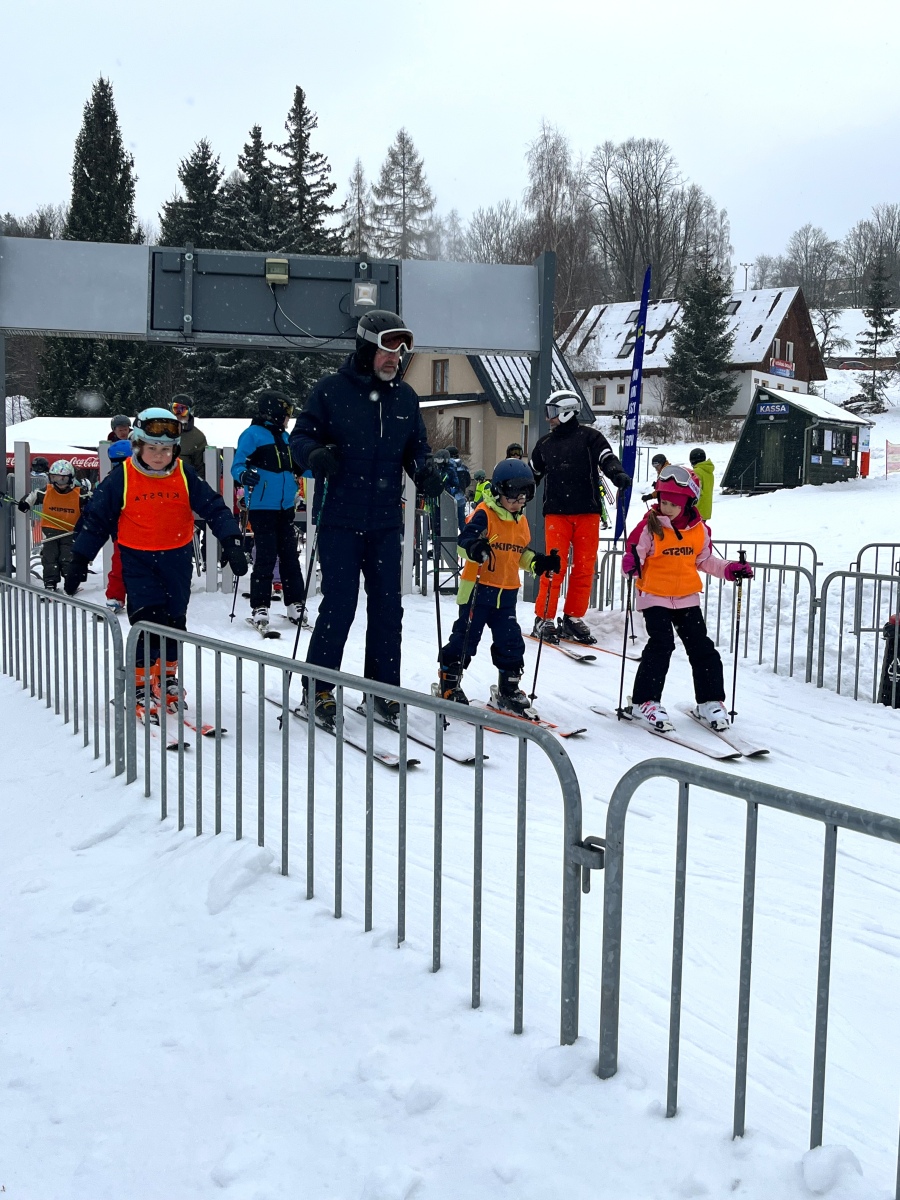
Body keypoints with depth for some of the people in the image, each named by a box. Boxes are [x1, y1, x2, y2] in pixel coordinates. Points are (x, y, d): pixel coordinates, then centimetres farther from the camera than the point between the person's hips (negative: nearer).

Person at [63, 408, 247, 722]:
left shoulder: (185, 476, -4)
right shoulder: (120, 479, -9)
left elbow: (214, 508, -2)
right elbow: (96, 519, -3)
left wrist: (231, 543, -13)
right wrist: (79, 560, -3)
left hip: (177, 558, 3)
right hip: (138, 559, -3)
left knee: (175, 620, 10)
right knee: (148, 620, -13)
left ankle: (167, 678, 31)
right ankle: (141, 687, 0)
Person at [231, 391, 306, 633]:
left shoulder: (284, 436, 14)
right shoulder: (252, 434, -7)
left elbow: (297, 466, 24)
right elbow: (237, 465, -10)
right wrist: (244, 475, -31)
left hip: (285, 507, 7)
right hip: (262, 507, -7)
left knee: (290, 556, 9)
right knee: (265, 557, -7)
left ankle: (295, 605, 16)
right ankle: (259, 609, 1)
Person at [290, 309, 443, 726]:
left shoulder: (405, 397, 10)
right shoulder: (331, 390, -4)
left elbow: (416, 447, 18)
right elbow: (300, 436, 0)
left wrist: (426, 471, -3)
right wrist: (315, 454, -22)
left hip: (386, 522, 5)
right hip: (340, 520, -5)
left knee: (387, 606, 8)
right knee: (339, 605, -4)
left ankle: (383, 687, 21)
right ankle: (318, 688, 11)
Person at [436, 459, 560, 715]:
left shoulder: (521, 521, 13)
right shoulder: (485, 514, -11)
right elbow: (465, 539, -23)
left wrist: (540, 562, 8)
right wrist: (475, 549, -43)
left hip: (506, 594, 7)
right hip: (478, 589, -6)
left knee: (511, 642, 7)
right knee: (465, 637, 1)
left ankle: (508, 690, 21)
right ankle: (448, 684, 16)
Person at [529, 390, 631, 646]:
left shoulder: (589, 437, 4)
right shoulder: (545, 444, 16)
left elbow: (606, 459, -11)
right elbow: (532, 475, 28)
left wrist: (617, 474, -31)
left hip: (587, 513, -1)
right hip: (556, 513, 1)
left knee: (584, 567, 2)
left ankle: (573, 619, 12)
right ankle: (544, 620, 1)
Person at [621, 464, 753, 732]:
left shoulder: (699, 530, 2)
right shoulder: (650, 527, -11)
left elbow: (704, 560, 15)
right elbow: (634, 555, -11)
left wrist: (730, 569, 3)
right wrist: (630, 564, -33)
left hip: (687, 598, 4)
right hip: (655, 597, -4)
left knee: (702, 648, 4)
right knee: (661, 647, -13)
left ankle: (710, 702, 16)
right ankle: (645, 702, -2)